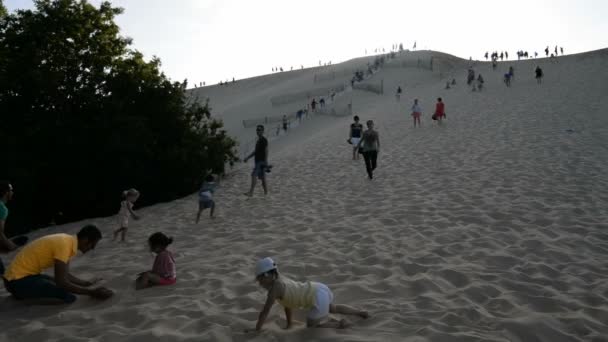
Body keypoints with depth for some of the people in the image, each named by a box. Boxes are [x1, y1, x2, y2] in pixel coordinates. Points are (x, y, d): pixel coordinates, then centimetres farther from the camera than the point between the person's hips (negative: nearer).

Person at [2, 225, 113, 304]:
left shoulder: (68, 240, 5)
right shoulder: (64, 244, -23)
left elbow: (65, 275, 14)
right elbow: (61, 282, -26)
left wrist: (87, 283, 12)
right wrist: (91, 292, -21)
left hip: (25, 274, 10)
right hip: (17, 280, -10)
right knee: (69, 296, -23)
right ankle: (22, 293, -7)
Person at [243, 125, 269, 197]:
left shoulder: (264, 140, -10)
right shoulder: (258, 140, 17)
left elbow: (266, 151, -16)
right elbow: (255, 151, 25)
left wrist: (265, 161, -23)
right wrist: (247, 158, 24)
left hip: (261, 161, -9)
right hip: (258, 161, 9)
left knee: (254, 175, -14)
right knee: (262, 177, 11)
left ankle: (251, 192, -16)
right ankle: (266, 191, 17)